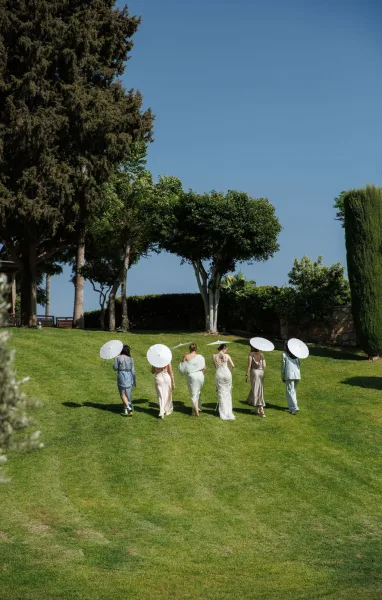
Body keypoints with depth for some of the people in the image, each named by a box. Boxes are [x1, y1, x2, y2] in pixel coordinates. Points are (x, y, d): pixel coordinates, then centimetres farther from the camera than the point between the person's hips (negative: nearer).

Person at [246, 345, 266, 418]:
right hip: (261, 372, 5)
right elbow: (264, 366, 3)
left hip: (254, 372, -5)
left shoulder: (251, 354, -3)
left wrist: (246, 375, -7)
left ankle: (261, 411, -10)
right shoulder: (261, 355, 9)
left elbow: (249, 365, -10)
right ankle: (256, 409, 25)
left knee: (257, 391, -3)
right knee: (256, 390, 18)